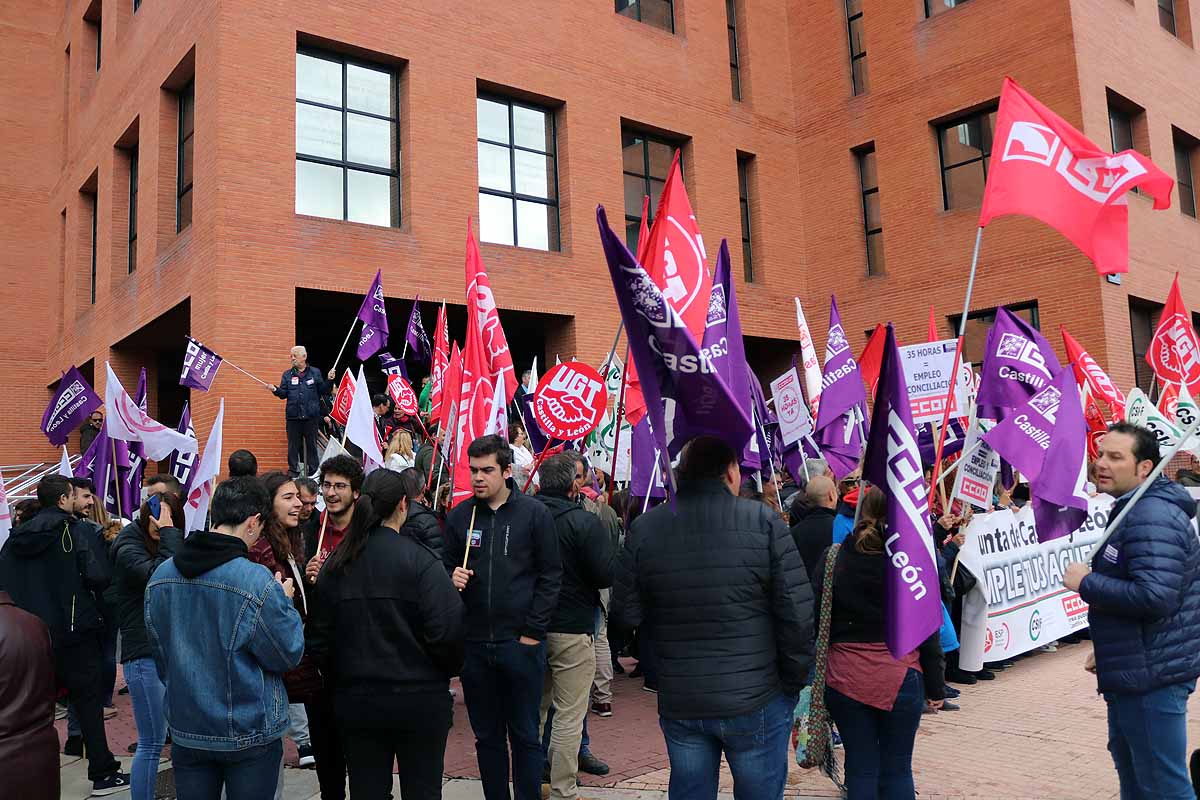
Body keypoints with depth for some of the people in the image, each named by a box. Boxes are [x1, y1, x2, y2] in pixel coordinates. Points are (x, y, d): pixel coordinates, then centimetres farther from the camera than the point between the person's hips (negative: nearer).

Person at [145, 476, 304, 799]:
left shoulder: (160, 576, -4)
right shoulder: (256, 581, -24)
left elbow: (160, 655, 8)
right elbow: (287, 655, -15)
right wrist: (285, 603, 0)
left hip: (185, 730, 5)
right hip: (249, 735, -5)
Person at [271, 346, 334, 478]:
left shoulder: (315, 373, 6)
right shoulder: (287, 375, 10)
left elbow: (323, 391, 4)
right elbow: (283, 393, 6)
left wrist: (329, 380, -12)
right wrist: (275, 390, -13)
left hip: (311, 416, -1)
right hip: (293, 416, 2)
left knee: (311, 444, 5)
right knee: (293, 444, 6)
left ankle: (313, 470, 13)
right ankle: (293, 470, 14)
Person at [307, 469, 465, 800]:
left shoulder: (336, 564, 0)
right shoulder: (418, 558, -14)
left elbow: (320, 636, 4)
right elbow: (447, 628, -18)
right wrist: (449, 669, 1)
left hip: (355, 701, 4)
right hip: (419, 699, -4)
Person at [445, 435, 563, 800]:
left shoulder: (534, 513, -5)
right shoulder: (460, 516, 4)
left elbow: (550, 576, -4)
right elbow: (447, 567, 14)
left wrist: (533, 632, -8)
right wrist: (452, 578, -10)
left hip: (521, 643, -3)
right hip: (474, 643, 3)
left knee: (525, 735, 8)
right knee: (487, 736, 15)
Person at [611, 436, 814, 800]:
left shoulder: (644, 529, -4)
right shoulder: (764, 521, -11)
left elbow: (625, 615, -2)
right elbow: (798, 613, -12)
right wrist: (793, 681, 1)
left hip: (677, 704, 3)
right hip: (755, 702, -2)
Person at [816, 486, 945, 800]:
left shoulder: (832, 558, -3)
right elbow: (929, 631, -3)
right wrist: (936, 687, 6)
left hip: (844, 679, 1)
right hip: (900, 679, -1)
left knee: (861, 769, 12)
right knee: (897, 770, 12)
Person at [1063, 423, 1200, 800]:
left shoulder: (1151, 518, -21)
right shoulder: (1133, 511, 15)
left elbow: (1154, 596, -32)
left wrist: (1086, 582, -19)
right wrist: (1108, 650, 24)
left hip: (1150, 677, -11)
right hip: (1131, 672, 11)